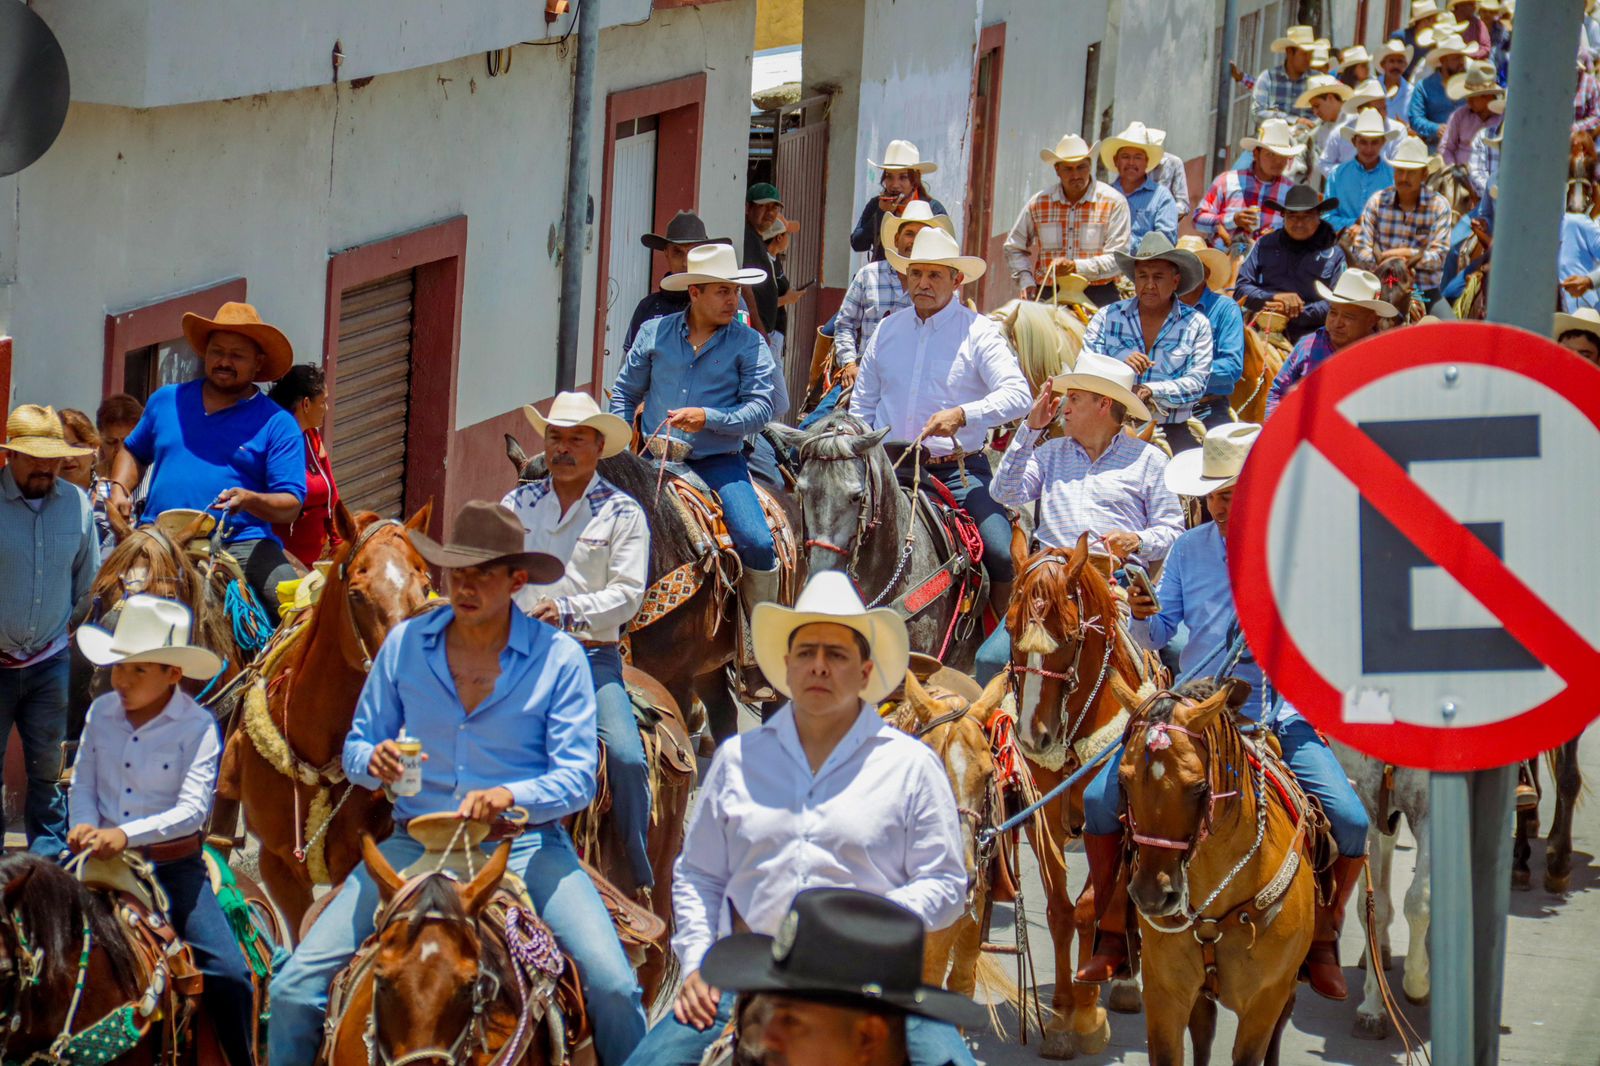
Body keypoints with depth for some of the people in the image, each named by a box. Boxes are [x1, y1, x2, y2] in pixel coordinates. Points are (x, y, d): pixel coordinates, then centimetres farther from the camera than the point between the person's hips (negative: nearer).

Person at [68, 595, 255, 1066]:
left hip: (173, 864, -4)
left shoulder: (198, 726, -10)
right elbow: (82, 785, 8)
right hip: (103, 862, 4)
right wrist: (84, 825, -15)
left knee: (228, 974, -15)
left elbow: (193, 808, -18)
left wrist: (127, 834, -31)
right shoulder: (101, 713, 3)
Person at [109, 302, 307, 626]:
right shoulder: (167, 401, 18)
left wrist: (249, 500, -21)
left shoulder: (277, 425, 6)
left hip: (241, 544, -2)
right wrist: (119, 490, 12)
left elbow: (291, 504, 0)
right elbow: (133, 451, 33)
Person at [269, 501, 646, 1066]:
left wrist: (511, 796, -28)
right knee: (295, 987, -10)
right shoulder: (404, 644, 3)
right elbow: (355, 749, 9)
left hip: (524, 844, -2)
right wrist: (375, 762, -16)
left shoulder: (560, 658, -4)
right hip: (417, 841, 2)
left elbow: (577, 777, -8)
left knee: (614, 988, -20)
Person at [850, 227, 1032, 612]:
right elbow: (862, 404, 21)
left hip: (958, 471, -4)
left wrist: (961, 415, -29)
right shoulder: (888, 330, 12)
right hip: (892, 469, 4)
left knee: (1004, 557, -22)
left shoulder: (979, 332, -1)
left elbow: (1017, 395, -14)